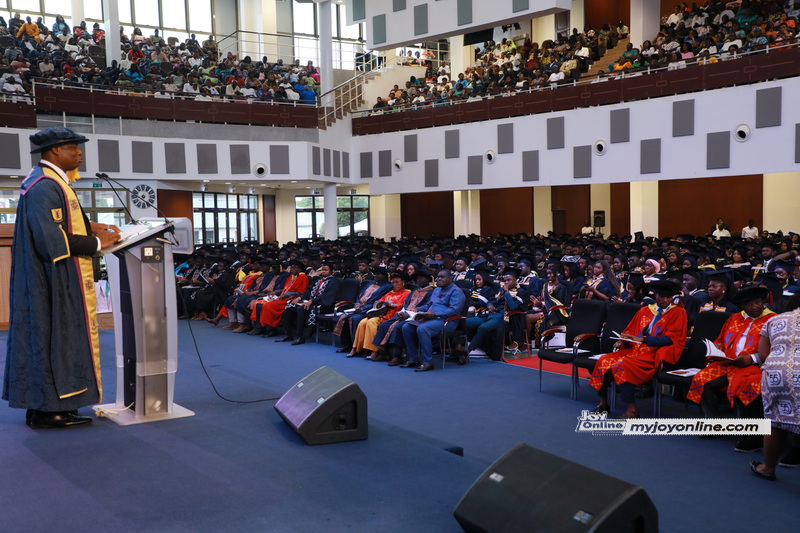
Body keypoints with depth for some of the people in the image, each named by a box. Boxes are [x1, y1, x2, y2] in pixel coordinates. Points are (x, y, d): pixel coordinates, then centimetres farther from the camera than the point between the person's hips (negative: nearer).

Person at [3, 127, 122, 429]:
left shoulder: (49, 181, 14)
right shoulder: (45, 186, -18)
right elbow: (52, 238, -24)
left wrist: (89, 226, 8)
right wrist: (96, 243, -16)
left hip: (54, 279, 11)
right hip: (54, 280, -11)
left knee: (48, 337, 13)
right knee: (55, 337, -4)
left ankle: (42, 405, 21)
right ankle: (48, 409, 3)